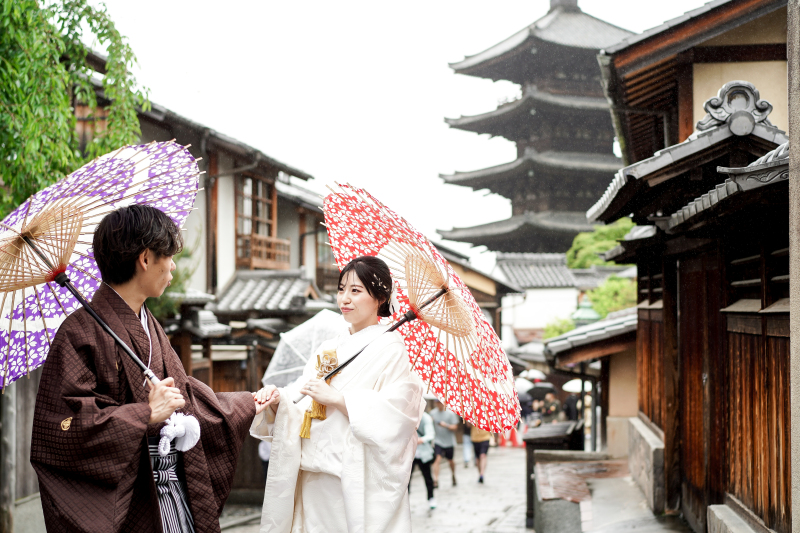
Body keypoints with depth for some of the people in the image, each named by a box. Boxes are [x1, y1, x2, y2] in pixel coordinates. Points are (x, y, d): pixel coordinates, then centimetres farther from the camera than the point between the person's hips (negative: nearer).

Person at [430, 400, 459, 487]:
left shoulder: (450, 413, -7)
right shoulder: (433, 413, 1)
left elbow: (455, 427, -9)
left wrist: (446, 425, -25)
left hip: (449, 441, 0)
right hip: (437, 441, 0)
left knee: (450, 460, 15)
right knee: (437, 458, -17)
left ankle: (453, 476, 41)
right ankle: (435, 480, -20)